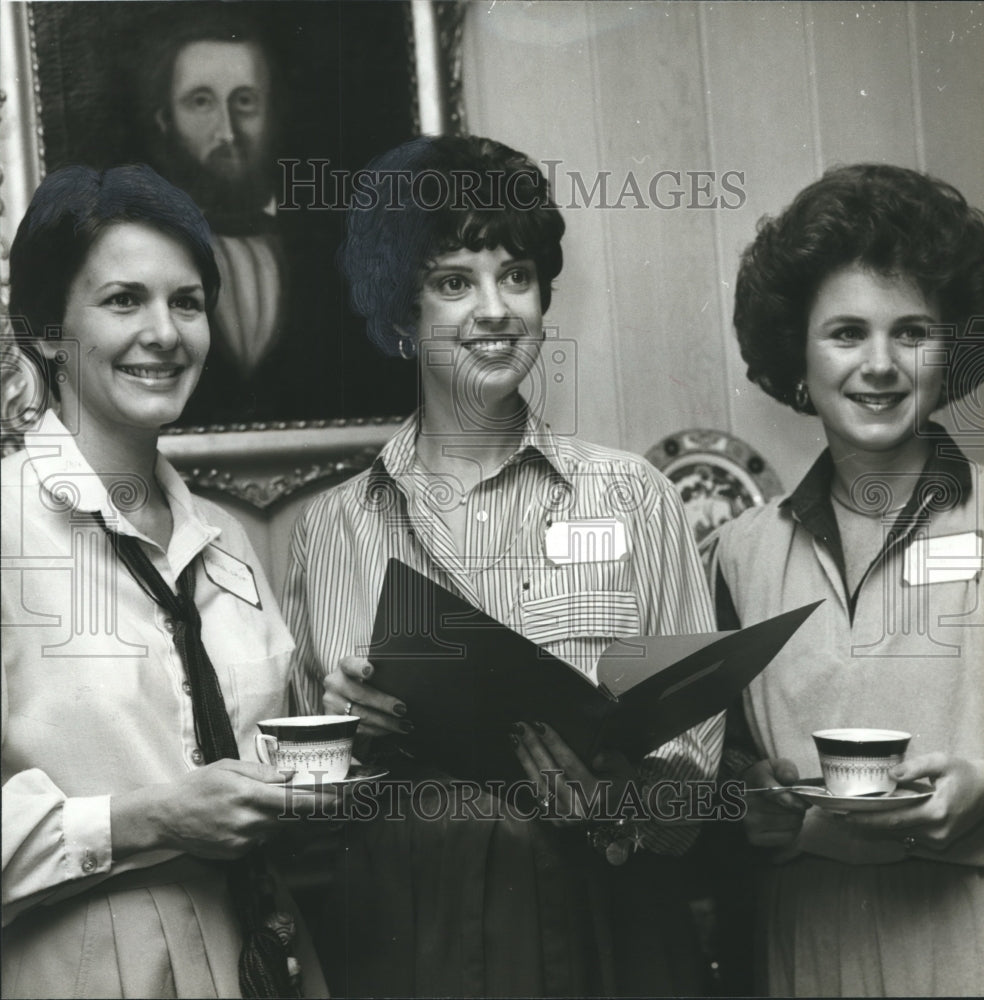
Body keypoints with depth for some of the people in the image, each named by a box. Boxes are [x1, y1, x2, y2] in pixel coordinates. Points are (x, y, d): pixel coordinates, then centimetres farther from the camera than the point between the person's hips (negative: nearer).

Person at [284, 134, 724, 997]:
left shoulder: (634, 497, 1)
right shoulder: (329, 528, 4)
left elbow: (693, 754, -1)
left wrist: (602, 788, -21)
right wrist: (345, 726, -10)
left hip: (599, 929, 0)